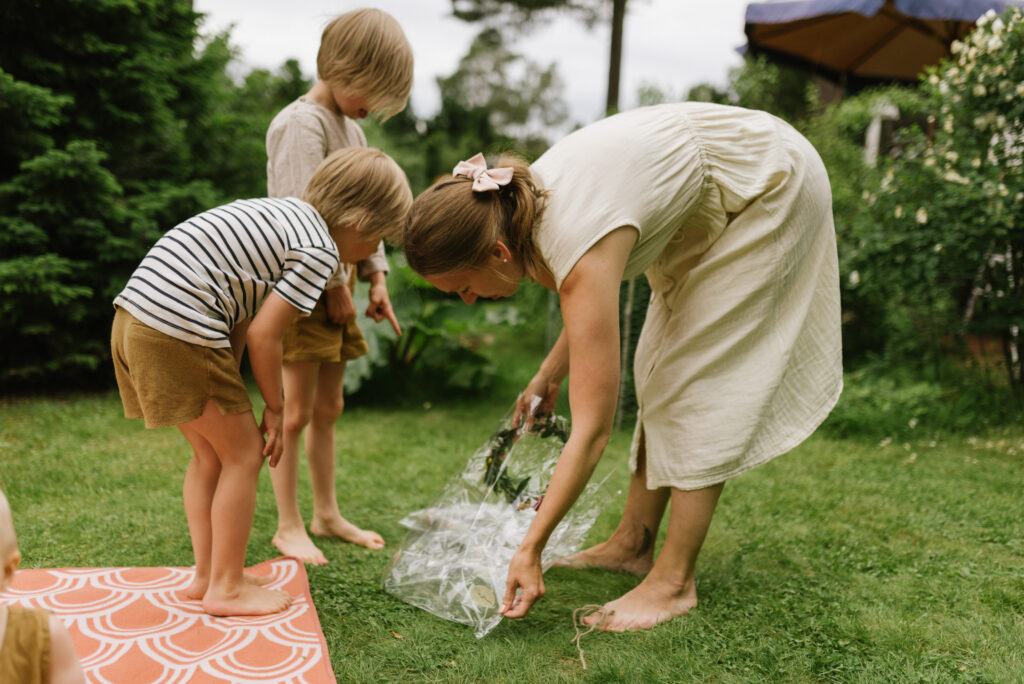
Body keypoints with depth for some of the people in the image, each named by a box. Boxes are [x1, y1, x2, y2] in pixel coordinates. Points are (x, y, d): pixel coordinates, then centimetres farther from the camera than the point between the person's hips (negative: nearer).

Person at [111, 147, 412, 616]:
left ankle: (207, 575, 30)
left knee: (211, 453, 19)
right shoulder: (320, 250, -8)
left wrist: (230, 391, 14)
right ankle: (226, 588, 15)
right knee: (244, 452, 4)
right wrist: (275, 408, 2)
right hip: (179, 330, -10)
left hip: (134, 320, 10)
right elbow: (262, 334, -12)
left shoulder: (283, 214, 20)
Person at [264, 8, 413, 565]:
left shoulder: (351, 128, 17)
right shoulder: (302, 123, -12)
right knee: (297, 410, -3)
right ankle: (288, 525, 10)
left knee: (328, 406, 14)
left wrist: (376, 276, 9)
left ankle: (326, 514, 26)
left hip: (336, 281, 9)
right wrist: (335, 283, -16)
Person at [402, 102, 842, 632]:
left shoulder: (580, 251, -37)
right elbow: (594, 302, 8)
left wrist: (530, 548, -29)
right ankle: (633, 543, 17)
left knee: (699, 378, -10)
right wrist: (549, 373, 3)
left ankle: (674, 583, -2)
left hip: (774, 186, -9)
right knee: (660, 372, 8)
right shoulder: (519, 206, -12)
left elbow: (591, 431, -35)